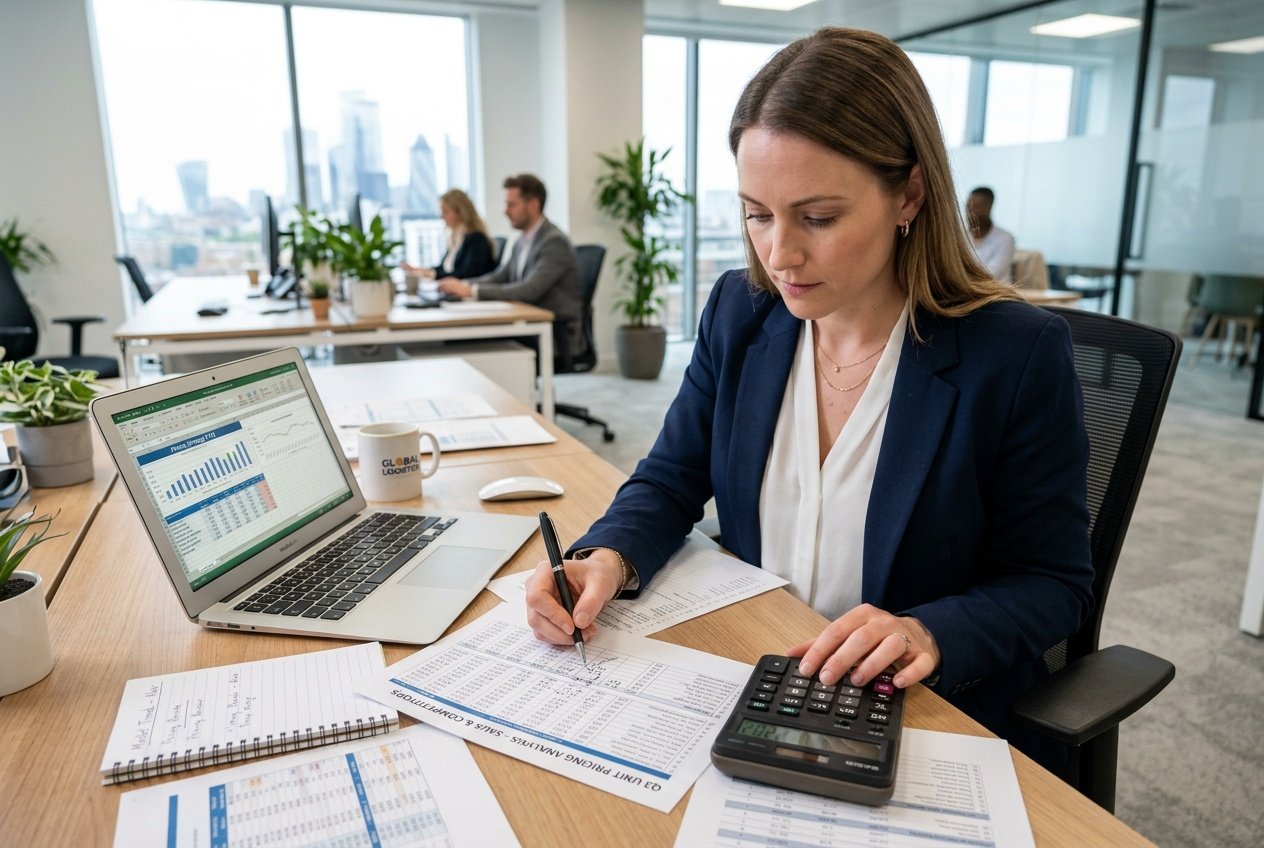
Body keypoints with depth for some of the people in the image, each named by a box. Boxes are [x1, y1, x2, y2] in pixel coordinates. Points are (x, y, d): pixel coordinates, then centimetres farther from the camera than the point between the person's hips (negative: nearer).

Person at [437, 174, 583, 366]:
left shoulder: (554, 242, -15)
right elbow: (498, 277, 17)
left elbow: (528, 290, -25)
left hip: (557, 336, -7)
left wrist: (472, 290, -26)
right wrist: (462, 285, -2)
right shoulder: (522, 243, 13)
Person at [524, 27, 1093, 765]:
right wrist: (610, 557, -17)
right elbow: (672, 480, 4)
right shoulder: (740, 313, -4)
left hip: (929, 712, -4)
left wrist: (930, 633, -27)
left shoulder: (1019, 355, -16)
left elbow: (1054, 583, -7)